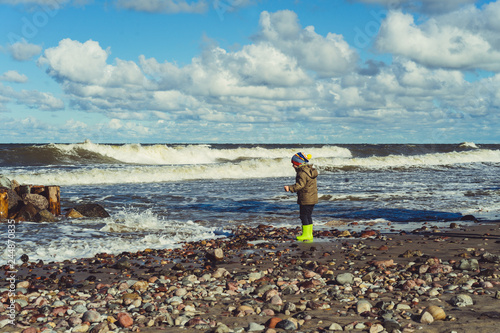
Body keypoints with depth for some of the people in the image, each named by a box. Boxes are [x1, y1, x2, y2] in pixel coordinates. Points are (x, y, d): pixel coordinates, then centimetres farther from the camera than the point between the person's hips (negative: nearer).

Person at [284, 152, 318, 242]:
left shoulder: (302, 173, -18)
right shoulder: (311, 170, 13)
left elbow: (300, 185, -27)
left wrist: (290, 188, -32)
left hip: (305, 200, -10)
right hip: (313, 198, 10)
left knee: (304, 216, -2)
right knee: (308, 216, 15)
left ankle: (306, 234, 2)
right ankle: (309, 234, 19)